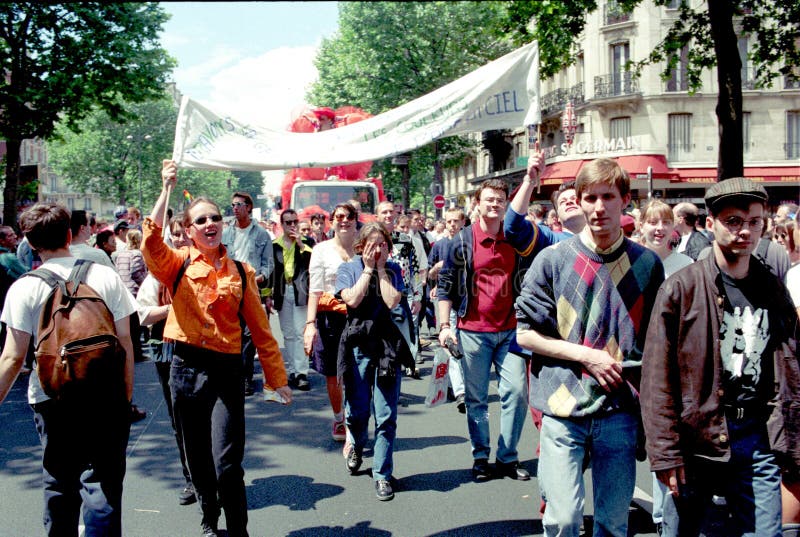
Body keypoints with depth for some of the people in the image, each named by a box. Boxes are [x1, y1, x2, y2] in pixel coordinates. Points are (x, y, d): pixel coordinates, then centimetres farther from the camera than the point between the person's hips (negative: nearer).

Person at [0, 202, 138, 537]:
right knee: (102, 484, 5)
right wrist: (127, 394, 9)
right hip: (106, 396, 0)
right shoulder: (106, 277, -1)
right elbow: (124, 342, 0)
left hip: (52, 398, 0)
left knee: (59, 484, 16)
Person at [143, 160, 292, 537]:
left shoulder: (240, 272, 4)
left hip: (227, 370, -1)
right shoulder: (177, 264, 2)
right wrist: (167, 189, -17)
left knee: (227, 464, -8)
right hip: (186, 368, 1)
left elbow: (259, 328, 6)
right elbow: (152, 240, -21)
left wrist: (277, 377, 7)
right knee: (198, 459, 15)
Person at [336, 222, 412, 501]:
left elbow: (392, 301, -9)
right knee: (357, 412, 8)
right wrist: (368, 268, -6)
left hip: (387, 346, 0)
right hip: (357, 344, 0)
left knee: (386, 416, -2)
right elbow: (352, 299, -12)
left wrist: (381, 269, -4)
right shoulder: (347, 268, 4)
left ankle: (383, 475, 8)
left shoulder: (393, 269, 7)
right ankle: (357, 445, 42)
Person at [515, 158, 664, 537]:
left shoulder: (646, 264, 4)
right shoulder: (553, 260, -3)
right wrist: (587, 355, -10)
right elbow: (525, 334, -1)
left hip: (620, 409, 2)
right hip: (563, 408, -2)